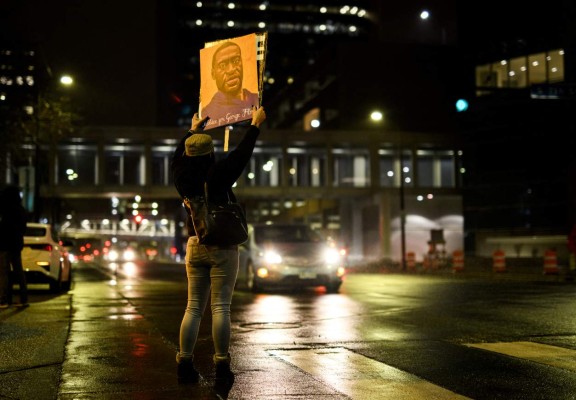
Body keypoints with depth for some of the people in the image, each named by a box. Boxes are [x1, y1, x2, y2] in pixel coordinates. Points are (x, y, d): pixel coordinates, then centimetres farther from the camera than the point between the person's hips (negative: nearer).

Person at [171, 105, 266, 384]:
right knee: (220, 308, -4)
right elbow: (242, 154, -3)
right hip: (222, 247, -5)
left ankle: (185, 365, 8)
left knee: (194, 308, 9)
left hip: (195, 246, 5)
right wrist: (255, 124, 12)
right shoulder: (218, 174, -12)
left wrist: (193, 129, 37)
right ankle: (222, 367, -2)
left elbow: (178, 156, 23)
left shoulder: (182, 177, 2)